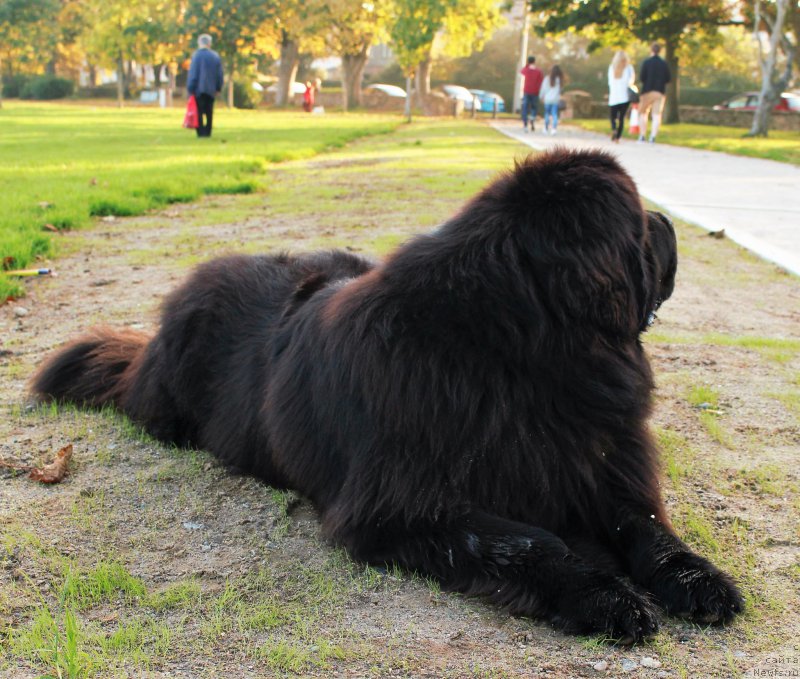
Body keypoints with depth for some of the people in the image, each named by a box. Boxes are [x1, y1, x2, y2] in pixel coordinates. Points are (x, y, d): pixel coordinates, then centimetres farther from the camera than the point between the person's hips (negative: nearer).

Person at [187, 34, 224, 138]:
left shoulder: (196, 55, -10)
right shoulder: (216, 56, 4)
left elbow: (192, 73, -11)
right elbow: (220, 74, 7)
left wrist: (190, 88, -6)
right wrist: (218, 88, 15)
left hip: (199, 89, -4)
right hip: (211, 89, 4)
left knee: (199, 112, 0)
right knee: (209, 112, 12)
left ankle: (201, 132, -5)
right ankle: (208, 132, 14)